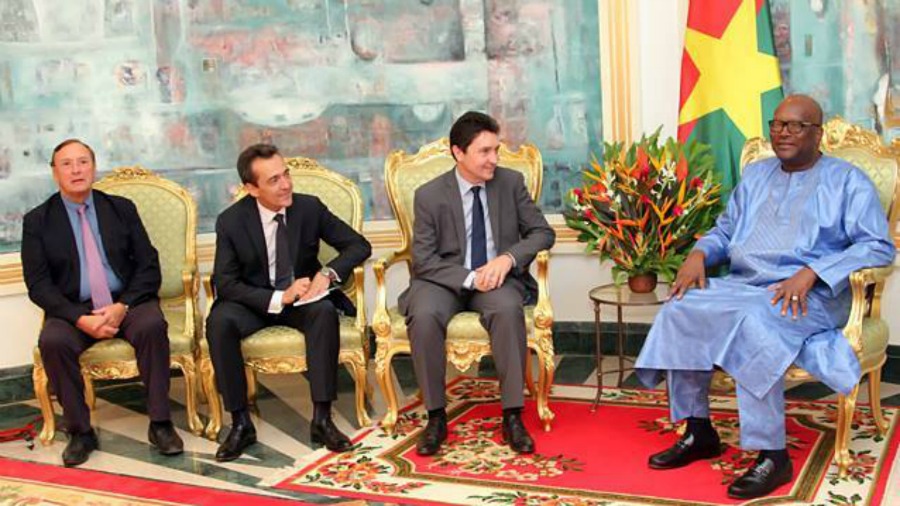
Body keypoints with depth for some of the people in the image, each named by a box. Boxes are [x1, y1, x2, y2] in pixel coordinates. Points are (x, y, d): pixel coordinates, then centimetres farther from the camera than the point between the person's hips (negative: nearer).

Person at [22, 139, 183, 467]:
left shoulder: (121, 208, 8)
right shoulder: (37, 221, 5)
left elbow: (149, 266, 3)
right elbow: (38, 284, -2)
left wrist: (122, 306, -15)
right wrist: (80, 318, -18)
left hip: (127, 302, 0)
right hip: (72, 309, 0)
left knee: (153, 325, -31)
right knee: (52, 341, -31)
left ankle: (160, 424, -20)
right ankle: (80, 431, -14)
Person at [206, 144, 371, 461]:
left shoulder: (310, 208, -8)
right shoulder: (231, 221, -11)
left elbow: (358, 245, -2)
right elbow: (225, 283, -14)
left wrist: (328, 272, -22)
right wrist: (278, 298, -28)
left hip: (303, 296, 0)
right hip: (254, 301, 0)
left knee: (325, 311, -33)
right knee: (219, 322, -31)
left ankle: (322, 419, -27)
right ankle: (240, 423, -19)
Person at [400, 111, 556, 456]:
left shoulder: (511, 182, 2)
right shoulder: (429, 195, -3)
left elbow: (542, 233, 4)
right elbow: (423, 259, -7)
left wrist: (508, 258, -16)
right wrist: (470, 277, -22)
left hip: (498, 276, 1)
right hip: (446, 281, 0)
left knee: (508, 309, -34)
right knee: (423, 316, -33)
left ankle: (512, 416, -25)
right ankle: (436, 416, -18)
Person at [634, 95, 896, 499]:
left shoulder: (847, 181, 3)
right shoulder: (755, 174, 21)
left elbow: (879, 246, -8)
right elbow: (725, 230, 25)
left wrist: (811, 273, -21)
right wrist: (699, 253, 0)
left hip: (810, 295, -6)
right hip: (742, 285, 6)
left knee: (751, 323, -37)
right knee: (681, 310, -21)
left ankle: (773, 456, -28)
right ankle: (698, 433, -8)